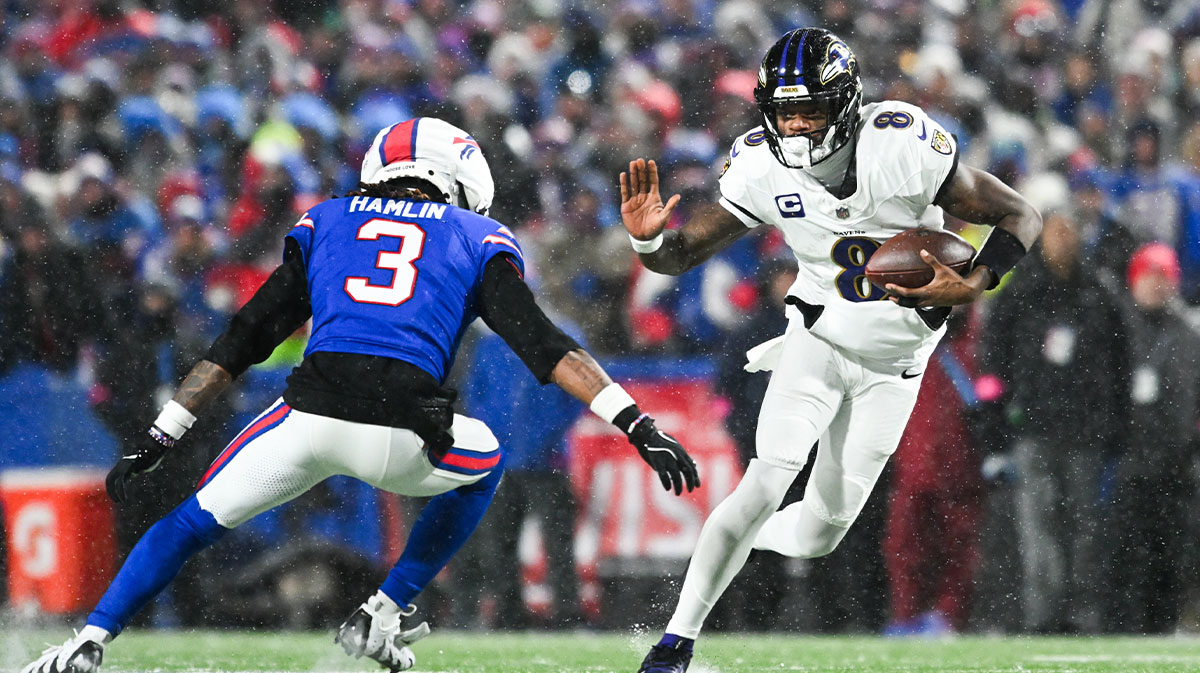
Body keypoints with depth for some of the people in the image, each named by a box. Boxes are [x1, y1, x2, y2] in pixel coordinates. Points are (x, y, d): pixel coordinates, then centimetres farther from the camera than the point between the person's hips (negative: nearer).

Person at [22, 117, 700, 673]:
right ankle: (383, 616, 26)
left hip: (308, 416, 2)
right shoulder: (476, 239, 21)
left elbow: (241, 341, 24)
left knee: (197, 518, 23)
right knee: (483, 462, 32)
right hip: (400, 439, -1)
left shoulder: (327, 222, 27)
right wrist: (637, 423, 4)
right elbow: (546, 346, 7)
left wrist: (161, 438, 24)